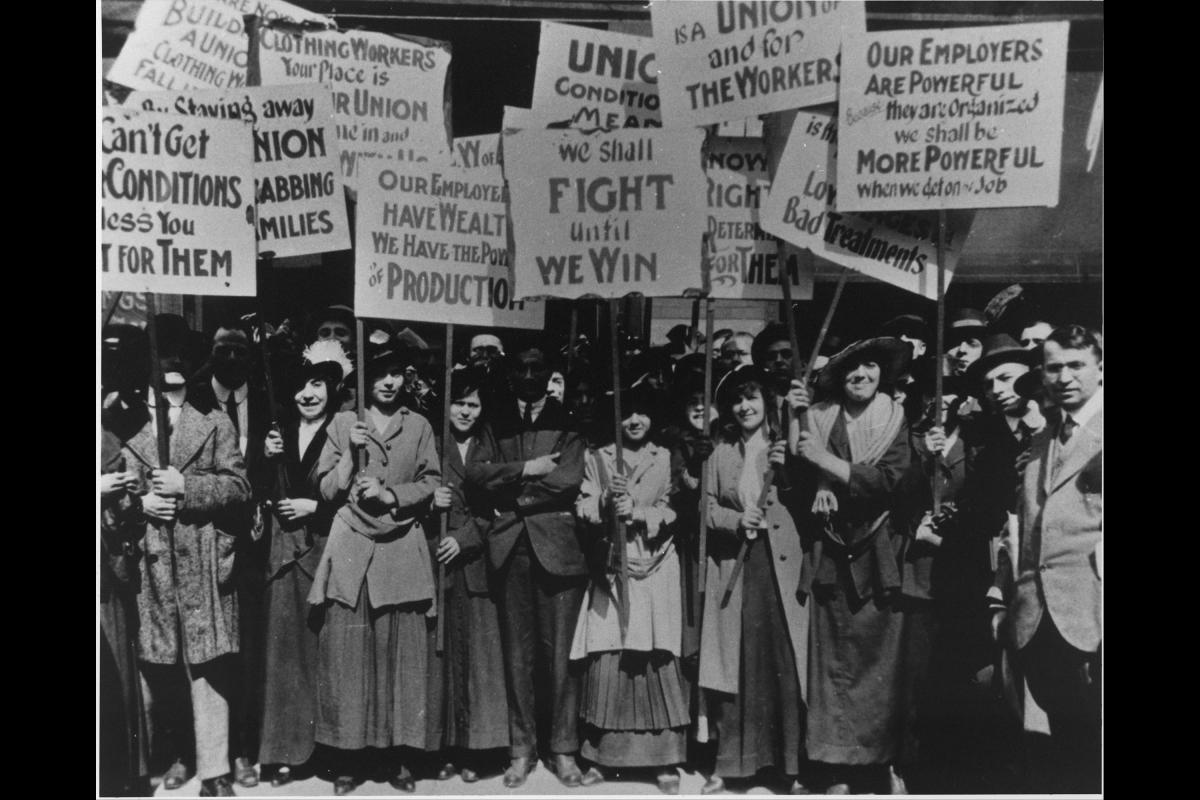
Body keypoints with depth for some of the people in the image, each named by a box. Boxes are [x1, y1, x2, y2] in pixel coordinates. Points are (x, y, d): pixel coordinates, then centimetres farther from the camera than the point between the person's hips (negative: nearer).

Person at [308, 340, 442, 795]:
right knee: (348, 654, -1)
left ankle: (395, 755, 11)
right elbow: (328, 490, 3)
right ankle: (349, 757, 9)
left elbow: (431, 485, 4)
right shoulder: (343, 424, 8)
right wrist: (351, 452, -10)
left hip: (402, 552, 1)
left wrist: (390, 495, -10)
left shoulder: (419, 427, 9)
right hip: (351, 552, 0)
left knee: (401, 654, 1)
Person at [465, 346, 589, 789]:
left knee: (560, 652, 0)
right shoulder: (496, 425, 14)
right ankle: (521, 748, 15)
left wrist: (509, 485, -3)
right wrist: (524, 469, -9)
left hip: (557, 545, -2)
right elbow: (474, 475, 1)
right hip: (510, 546, 2)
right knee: (517, 654, 6)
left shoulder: (567, 424, 7)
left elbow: (569, 480, -7)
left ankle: (564, 748, 11)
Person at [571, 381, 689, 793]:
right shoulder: (596, 458, 12)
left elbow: (675, 512, -1)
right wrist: (606, 505, -17)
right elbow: (583, 509, 2)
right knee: (605, 658, -2)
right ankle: (599, 754, 9)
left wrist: (637, 511, -15)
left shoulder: (667, 459, 9)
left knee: (657, 659, -5)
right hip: (610, 569, 1)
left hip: (655, 569, -1)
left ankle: (665, 759, 4)